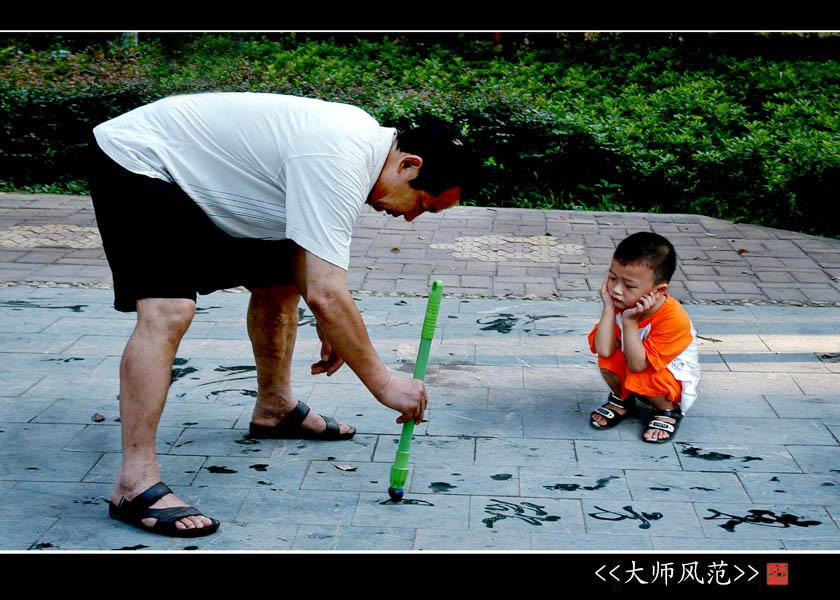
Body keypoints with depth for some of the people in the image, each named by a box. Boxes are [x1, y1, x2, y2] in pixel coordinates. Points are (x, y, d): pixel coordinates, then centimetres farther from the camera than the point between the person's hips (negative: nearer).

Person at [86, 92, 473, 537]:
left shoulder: (366, 137, 1)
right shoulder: (336, 164, -30)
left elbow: (306, 242, 15)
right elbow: (325, 295, -34)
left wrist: (329, 325, 10)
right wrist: (383, 383, -26)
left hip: (199, 179, 10)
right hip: (135, 163, -10)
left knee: (279, 282, 16)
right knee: (168, 311, -27)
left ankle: (275, 409, 33)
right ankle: (134, 484, -25)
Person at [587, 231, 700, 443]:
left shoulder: (673, 318, -34)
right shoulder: (618, 304, -18)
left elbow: (637, 365, -35)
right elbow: (603, 350, -31)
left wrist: (629, 321, -41)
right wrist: (608, 308, -32)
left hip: (674, 377, -5)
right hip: (633, 365, 5)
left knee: (642, 378, -34)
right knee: (607, 360, -24)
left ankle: (668, 410, -1)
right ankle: (622, 399, 8)